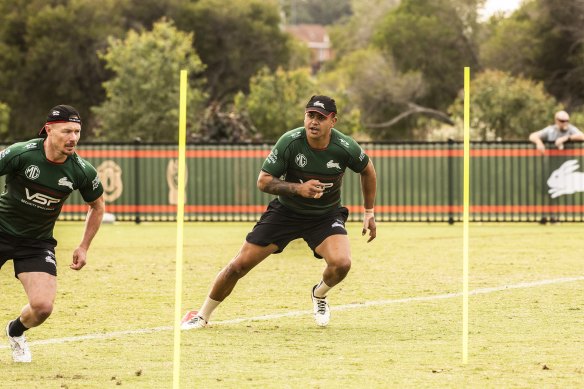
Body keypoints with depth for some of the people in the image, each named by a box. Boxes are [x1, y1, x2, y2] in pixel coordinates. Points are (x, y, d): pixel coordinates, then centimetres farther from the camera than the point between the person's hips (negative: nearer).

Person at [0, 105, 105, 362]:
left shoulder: (82, 172, -11)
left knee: (42, 307, -12)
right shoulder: (21, 153, -21)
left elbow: (97, 205, 8)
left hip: (38, 242, 2)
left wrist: (84, 247, 7)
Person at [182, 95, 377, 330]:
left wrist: (369, 211, 7)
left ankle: (319, 295, 10)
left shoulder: (346, 148, -19)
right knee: (239, 265, -4)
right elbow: (263, 181, -17)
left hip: (326, 215, 0)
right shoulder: (289, 142, -23)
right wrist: (298, 188, -32)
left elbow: (367, 170, 4)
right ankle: (203, 315, 18)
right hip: (286, 211, 0)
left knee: (341, 264, -27)